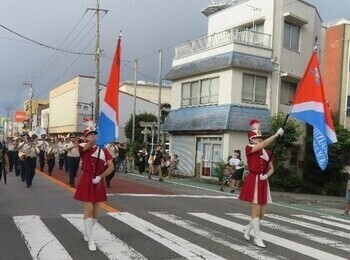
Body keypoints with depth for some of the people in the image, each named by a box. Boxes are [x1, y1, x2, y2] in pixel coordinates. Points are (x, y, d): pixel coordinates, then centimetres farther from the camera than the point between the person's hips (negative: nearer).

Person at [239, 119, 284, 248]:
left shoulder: (268, 153, 10)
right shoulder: (249, 148, -7)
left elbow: (271, 169, 14)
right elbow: (264, 144, -22)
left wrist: (266, 175, -8)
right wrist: (277, 134, -28)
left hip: (263, 183, 6)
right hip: (253, 182, -6)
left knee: (262, 212, 9)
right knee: (256, 211, -4)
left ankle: (248, 228, 33)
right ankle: (258, 238, 8)